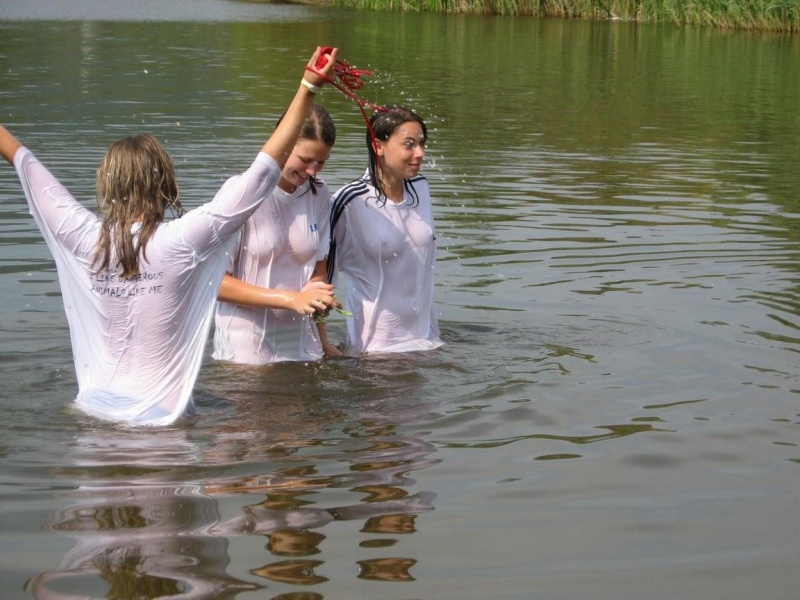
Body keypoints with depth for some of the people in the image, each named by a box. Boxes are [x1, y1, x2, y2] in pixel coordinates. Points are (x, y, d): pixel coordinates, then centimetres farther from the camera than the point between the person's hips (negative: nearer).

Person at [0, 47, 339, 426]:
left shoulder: (85, 239, -5)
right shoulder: (182, 242, -14)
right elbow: (264, 170, -12)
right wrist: (308, 89, -9)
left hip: (94, 405, 4)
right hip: (159, 416, -4)